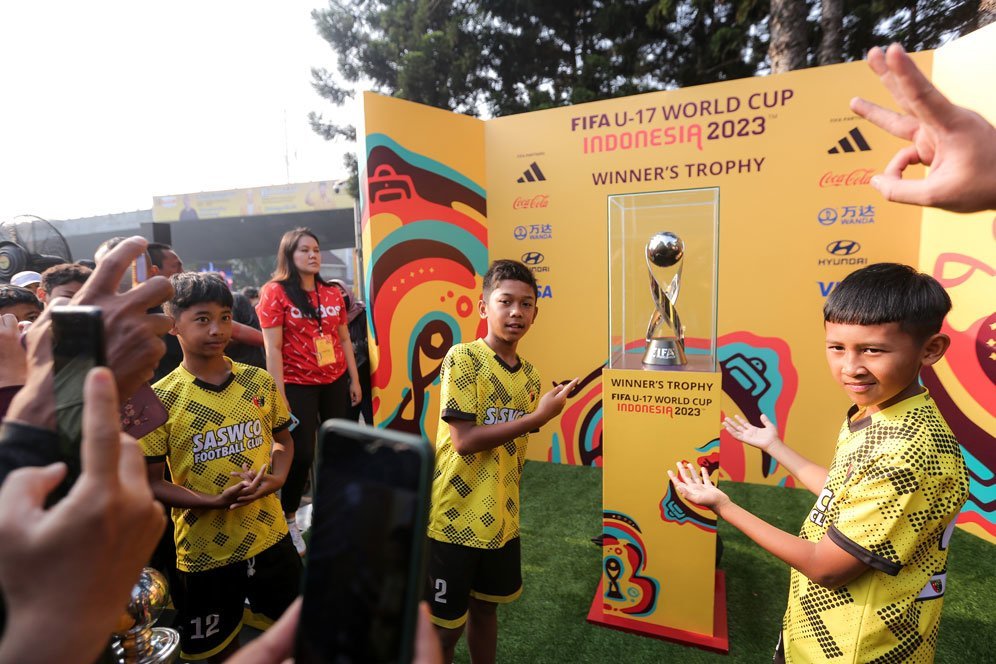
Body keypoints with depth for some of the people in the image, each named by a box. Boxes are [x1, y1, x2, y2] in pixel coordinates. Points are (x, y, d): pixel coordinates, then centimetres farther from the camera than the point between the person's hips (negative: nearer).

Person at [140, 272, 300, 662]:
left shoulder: (260, 382, -6)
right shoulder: (160, 399, -14)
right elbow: (150, 483, -9)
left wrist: (277, 478, -13)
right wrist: (215, 501, -23)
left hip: (270, 538, 3)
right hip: (204, 551, -2)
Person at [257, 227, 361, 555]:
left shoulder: (332, 293, 6)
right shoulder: (274, 292, -8)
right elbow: (273, 348, -12)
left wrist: (354, 379, 8)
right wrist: (279, 395, -15)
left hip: (335, 381, 5)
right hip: (298, 385, -4)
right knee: (301, 454, -1)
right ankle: (288, 521, 22)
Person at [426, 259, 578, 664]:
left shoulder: (529, 376, 3)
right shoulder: (462, 358, -17)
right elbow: (463, 440, -22)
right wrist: (537, 416, -21)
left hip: (501, 519, 6)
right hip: (455, 519, -6)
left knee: (485, 608, 24)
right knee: (446, 625, 11)